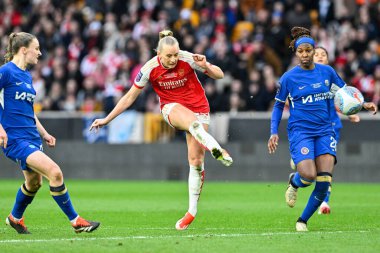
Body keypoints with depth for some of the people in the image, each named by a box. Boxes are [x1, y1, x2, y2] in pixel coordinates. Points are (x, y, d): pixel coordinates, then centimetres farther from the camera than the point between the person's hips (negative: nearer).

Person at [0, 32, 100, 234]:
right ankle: (75, 221, -10)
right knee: (54, 172, -18)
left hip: (31, 137, 10)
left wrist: (43, 134, 22)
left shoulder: (27, 76, 16)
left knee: (34, 181, 17)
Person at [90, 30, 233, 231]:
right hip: (171, 108, 0)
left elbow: (219, 75, -7)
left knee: (196, 161, -7)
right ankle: (216, 149, -61)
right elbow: (130, 97, -2)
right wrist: (107, 119, -1)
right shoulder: (150, 69, -14)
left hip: (198, 107, 0)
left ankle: (192, 211, 5)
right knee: (192, 122, -39)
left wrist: (206, 66, -29)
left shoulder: (188, 60, -16)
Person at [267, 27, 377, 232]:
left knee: (324, 181, -10)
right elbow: (278, 106, 8)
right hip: (300, 131, -3)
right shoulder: (288, 78, -2)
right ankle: (293, 182, 16)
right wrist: (274, 133, -2)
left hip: (324, 131, 3)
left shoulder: (327, 72, 4)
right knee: (308, 175, -23)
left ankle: (303, 220, 9)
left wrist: (363, 104, 2)